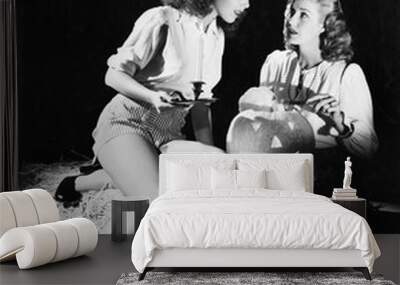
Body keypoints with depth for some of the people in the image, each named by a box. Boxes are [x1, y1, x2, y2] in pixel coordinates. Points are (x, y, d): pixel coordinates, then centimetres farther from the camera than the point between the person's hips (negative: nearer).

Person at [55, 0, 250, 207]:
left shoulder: (216, 36, 7)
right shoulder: (160, 20, -13)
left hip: (168, 134, 8)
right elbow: (114, 76, -12)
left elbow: (201, 103, 13)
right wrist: (152, 97, -31)